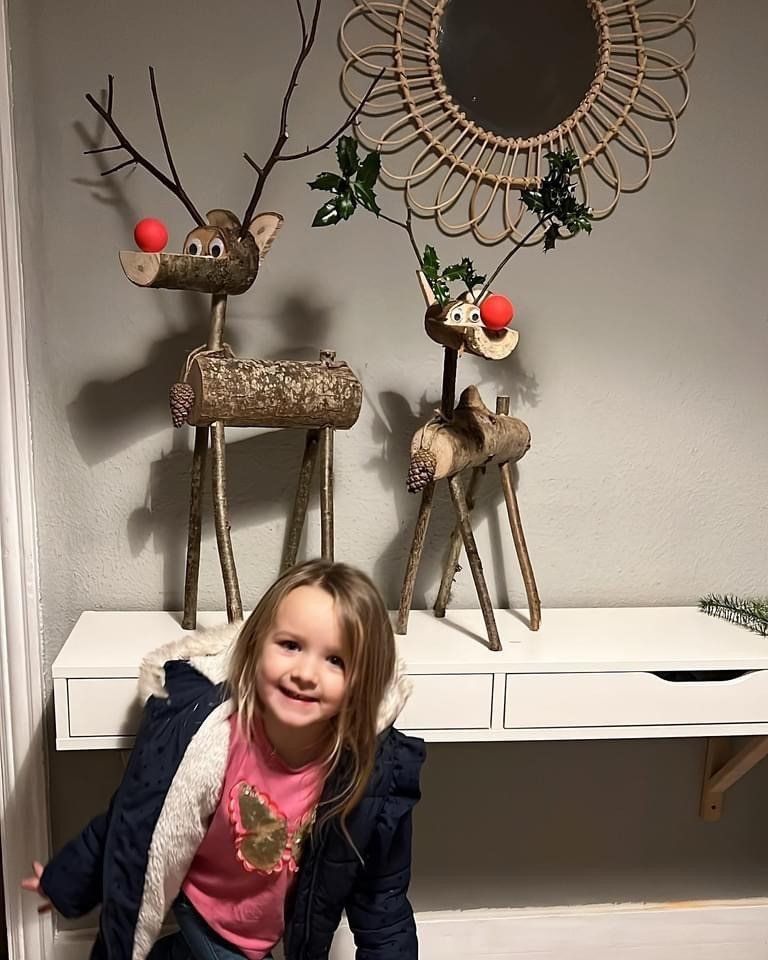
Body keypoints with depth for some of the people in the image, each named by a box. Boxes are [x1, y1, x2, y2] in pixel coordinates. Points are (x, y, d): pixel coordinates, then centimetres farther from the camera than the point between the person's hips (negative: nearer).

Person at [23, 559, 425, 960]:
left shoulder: (378, 774, -28)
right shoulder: (192, 729, -31)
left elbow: (382, 902, -10)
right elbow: (132, 819, -10)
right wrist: (64, 881, 3)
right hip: (198, 906, -1)